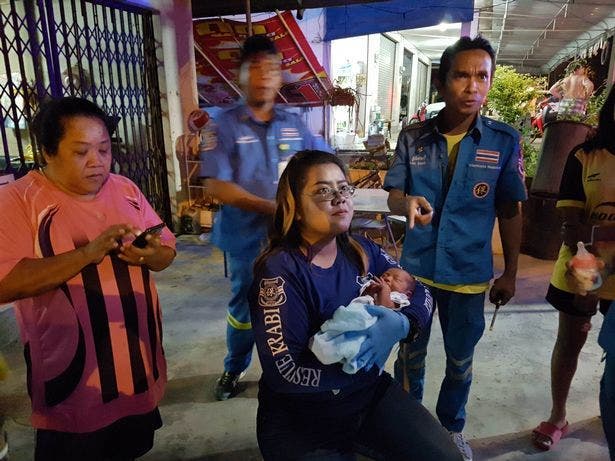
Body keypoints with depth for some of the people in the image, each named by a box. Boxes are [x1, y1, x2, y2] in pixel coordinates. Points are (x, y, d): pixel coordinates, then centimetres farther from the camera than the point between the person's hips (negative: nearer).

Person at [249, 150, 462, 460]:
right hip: (301, 419, -5)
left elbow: (420, 292, -1)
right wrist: (365, 359, -21)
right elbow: (286, 373, -28)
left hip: (371, 392, 6)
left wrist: (401, 324, -24)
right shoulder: (280, 271, -23)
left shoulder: (362, 251, -3)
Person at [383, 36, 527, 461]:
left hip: (470, 272, 0)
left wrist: (510, 273, 3)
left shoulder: (504, 140, -8)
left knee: (460, 360, 19)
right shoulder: (413, 137, -6)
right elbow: (393, 197, -3)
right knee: (410, 354, 17)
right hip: (416, 267, 1)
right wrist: (408, 203, -27)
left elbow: (510, 211, -1)